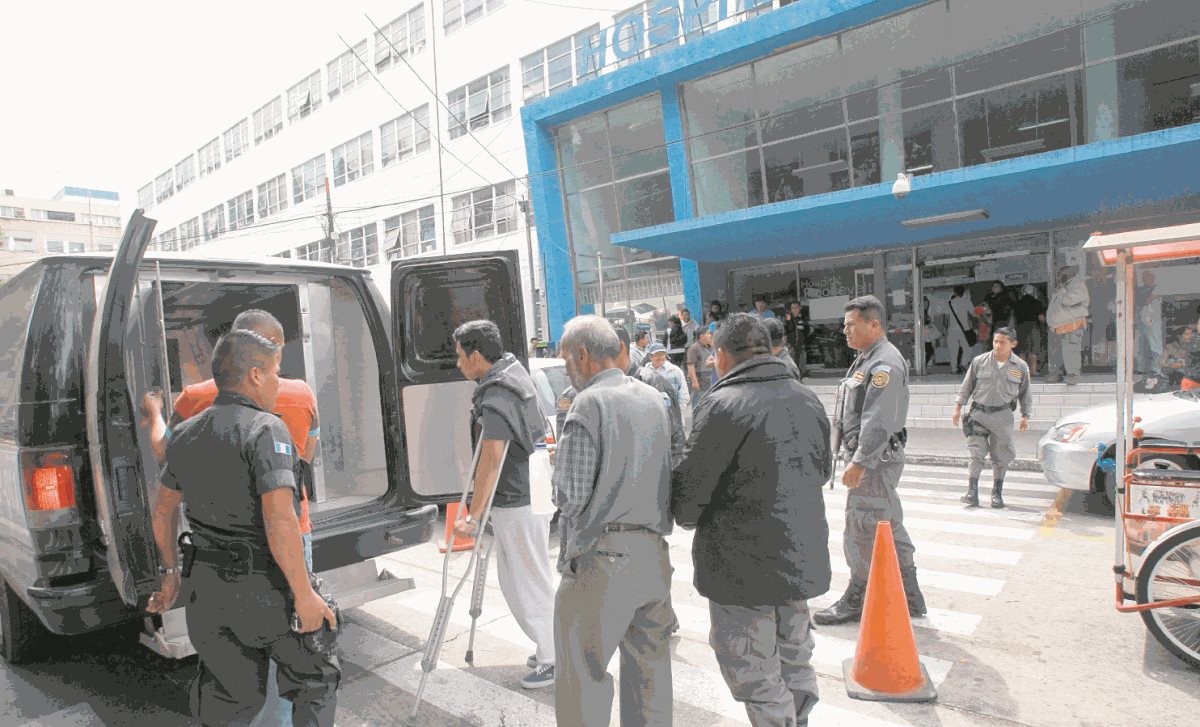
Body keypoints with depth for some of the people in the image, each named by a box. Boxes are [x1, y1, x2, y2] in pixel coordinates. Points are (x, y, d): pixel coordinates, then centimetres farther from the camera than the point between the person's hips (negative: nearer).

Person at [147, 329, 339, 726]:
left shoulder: (186, 434, 6)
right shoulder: (266, 430, -18)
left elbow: (163, 511, 17)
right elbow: (279, 520, -26)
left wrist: (170, 572, 29)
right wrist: (304, 594, -19)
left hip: (207, 586, 7)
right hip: (265, 589, -6)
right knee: (314, 678, 16)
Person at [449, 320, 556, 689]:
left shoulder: (496, 398, -21)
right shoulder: (512, 370, 9)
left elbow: (490, 461, -26)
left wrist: (473, 517, -25)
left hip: (519, 502, -10)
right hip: (530, 492, 10)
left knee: (531, 582, 3)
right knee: (511, 578, 20)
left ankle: (554, 660, 18)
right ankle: (550, 646, 31)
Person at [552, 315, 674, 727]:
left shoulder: (589, 404, -12)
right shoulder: (654, 399, 9)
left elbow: (570, 496, -15)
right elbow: (665, 472, 13)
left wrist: (558, 475, 5)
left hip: (602, 556, -7)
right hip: (653, 553, 7)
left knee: (582, 674, 6)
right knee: (649, 668, 17)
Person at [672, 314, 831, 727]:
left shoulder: (723, 405, -18)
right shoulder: (808, 399, 5)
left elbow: (690, 488, -17)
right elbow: (822, 470, 16)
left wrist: (688, 516, 4)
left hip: (743, 564, -7)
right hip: (802, 555, 8)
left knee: (755, 673, 8)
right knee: (794, 657, 24)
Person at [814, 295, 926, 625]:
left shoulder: (885, 364, -18)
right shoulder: (866, 359, 15)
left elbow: (877, 421, -25)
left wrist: (859, 462, -26)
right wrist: (857, 458, 21)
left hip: (876, 460, -11)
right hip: (870, 458, 11)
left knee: (862, 531, -1)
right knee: (889, 528, 16)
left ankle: (855, 601, 12)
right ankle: (909, 598, 28)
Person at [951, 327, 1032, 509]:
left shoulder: (1020, 367, 4)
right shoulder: (979, 361, 1)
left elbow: (1025, 394, 13)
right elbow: (967, 386, 7)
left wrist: (1025, 416, 10)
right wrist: (958, 407, 5)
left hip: (1002, 415, 1)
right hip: (979, 413, -1)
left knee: (1001, 457, 7)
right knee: (977, 454, -6)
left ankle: (997, 493, 21)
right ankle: (972, 491, -4)